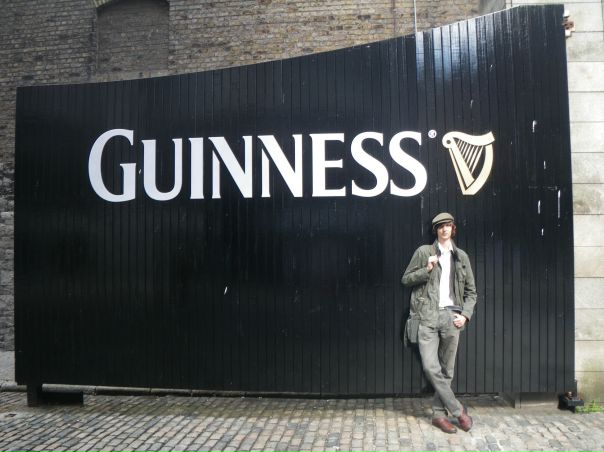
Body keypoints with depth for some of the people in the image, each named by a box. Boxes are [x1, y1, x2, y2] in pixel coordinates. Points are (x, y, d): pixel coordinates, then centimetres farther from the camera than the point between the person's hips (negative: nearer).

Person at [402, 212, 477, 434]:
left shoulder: (461, 256, 12)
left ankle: (439, 414, 20)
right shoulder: (423, 251, 6)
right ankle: (458, 410, 6)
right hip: (428, 316, -2)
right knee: (431, 367, -10)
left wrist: (465, 315, 0)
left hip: (451, 316, 2)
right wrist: (427, 269, -8)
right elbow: (406, 279, 6)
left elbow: (471, 291, 14)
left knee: (447, 370, 7)